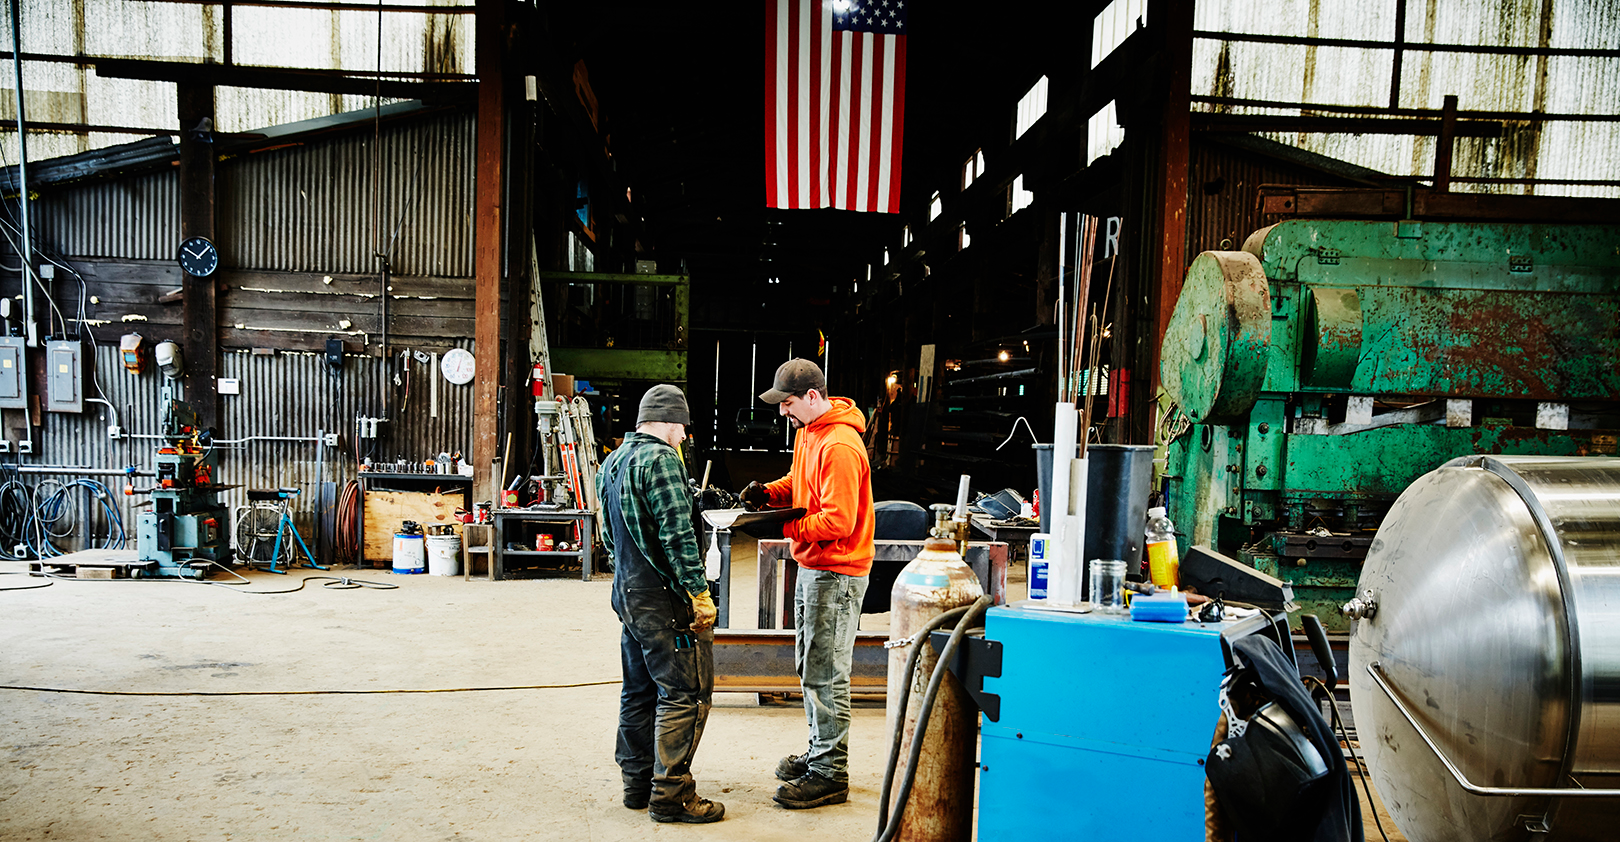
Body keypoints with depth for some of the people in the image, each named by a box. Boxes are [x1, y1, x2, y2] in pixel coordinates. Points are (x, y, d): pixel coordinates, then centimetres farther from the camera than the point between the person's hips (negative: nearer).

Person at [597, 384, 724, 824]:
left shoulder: (613, 462, 15)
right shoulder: (660, 458, -15)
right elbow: (677, 533, -21)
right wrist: (699, 593, -18)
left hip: (627, 591, 10)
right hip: (664, 598, -10)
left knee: (640, 690, 17)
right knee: (685, 693, -3)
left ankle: (638, 783, 25)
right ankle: (671, 795, 1)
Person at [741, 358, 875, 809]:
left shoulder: (840, 447, -22)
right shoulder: (808, 431, 10)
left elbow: (838, 521, -25)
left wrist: (783, 527, -23)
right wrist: (770, 492, 4)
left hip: (836, 573, -10)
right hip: (812, 566, 11)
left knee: (825, 674, -3)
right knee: (809, 666, 19)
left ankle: (829, 775, 7)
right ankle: (819, 751, 32)